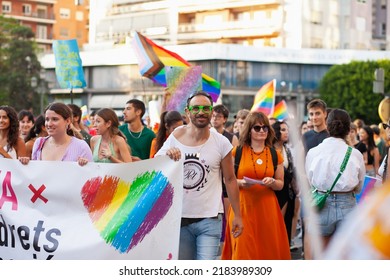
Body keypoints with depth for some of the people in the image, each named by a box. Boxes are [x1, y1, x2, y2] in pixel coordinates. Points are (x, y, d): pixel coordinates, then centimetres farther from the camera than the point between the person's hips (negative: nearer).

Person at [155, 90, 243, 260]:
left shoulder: (221, 143, -4)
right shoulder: (176, 137, 0)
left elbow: (230, 179, 1)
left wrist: (237, 215, 0)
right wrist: (166, 154, -19)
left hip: (209, 219, -2)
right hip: (179, 217, 3)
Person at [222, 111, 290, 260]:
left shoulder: (275, 155, 10)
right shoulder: (237, 152, 2)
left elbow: (280, 184, 14)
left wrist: (272, 182, -8)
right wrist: (240, 182, -15)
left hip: (267, 206, 3)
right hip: (243, 205, -2)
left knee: (269, 248, 0)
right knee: (244, 249, -6)